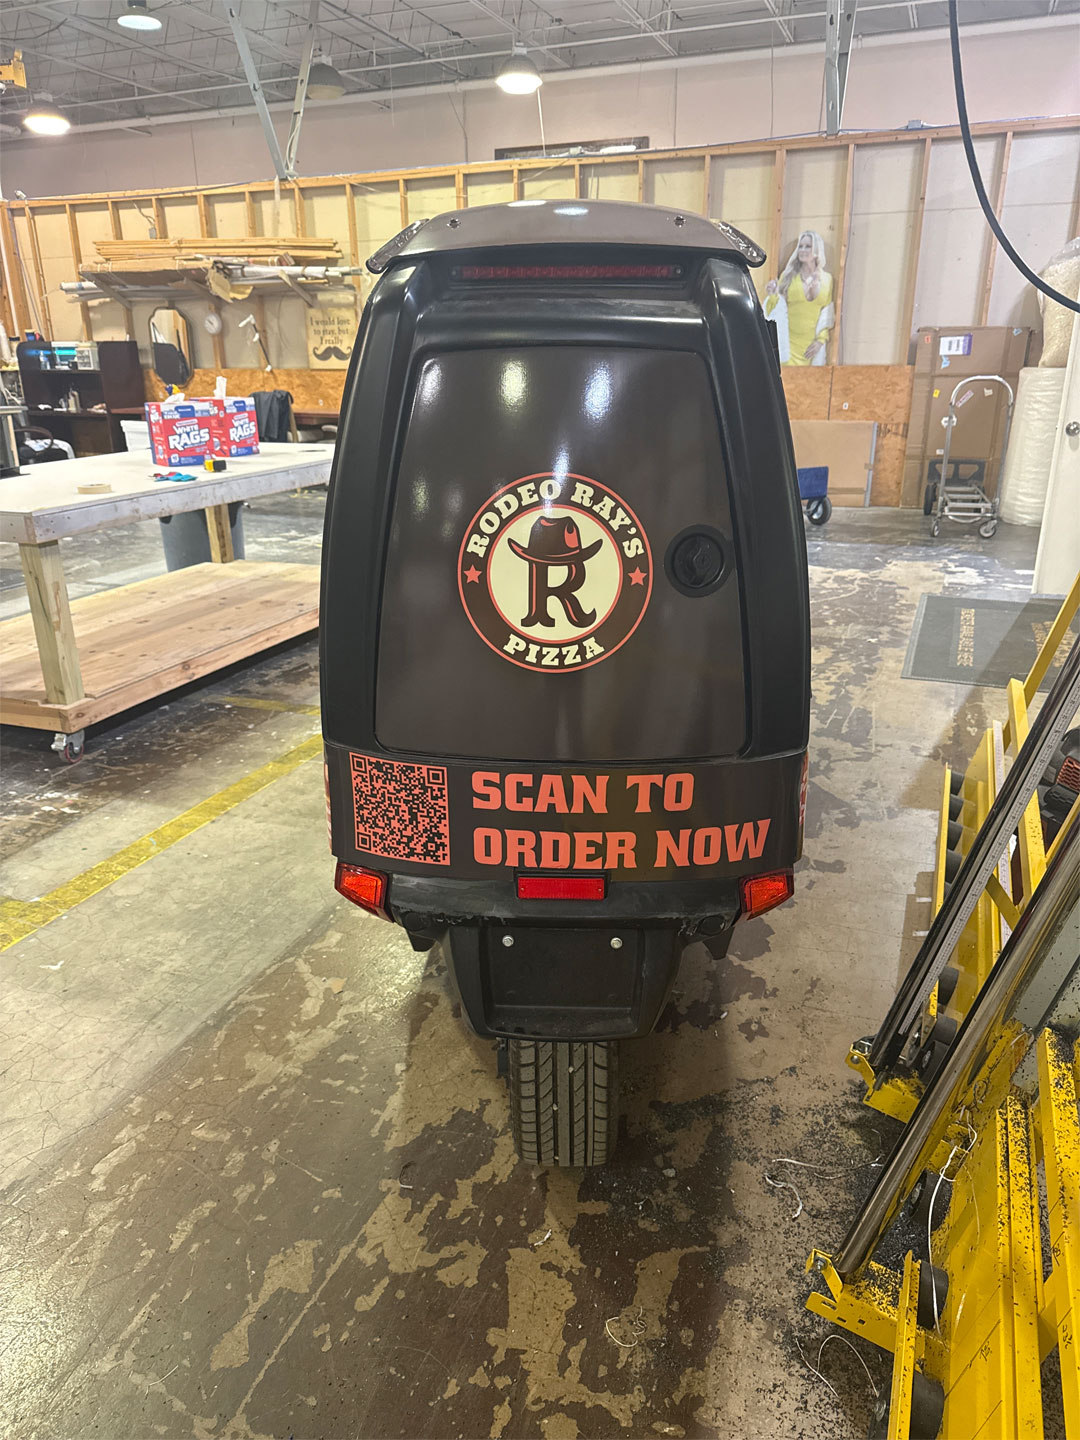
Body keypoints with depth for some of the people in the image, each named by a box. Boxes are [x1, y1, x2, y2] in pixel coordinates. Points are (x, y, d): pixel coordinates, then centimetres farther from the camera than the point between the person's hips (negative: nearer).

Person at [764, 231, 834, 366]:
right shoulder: (788, 276, 6)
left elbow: (828, 316, 12)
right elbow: (778, 311, 8)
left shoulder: (827, 279, 10)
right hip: (789, 343, -1)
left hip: (812, 345, 2)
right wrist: (772, 295, -11)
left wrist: (821, 340, 0)